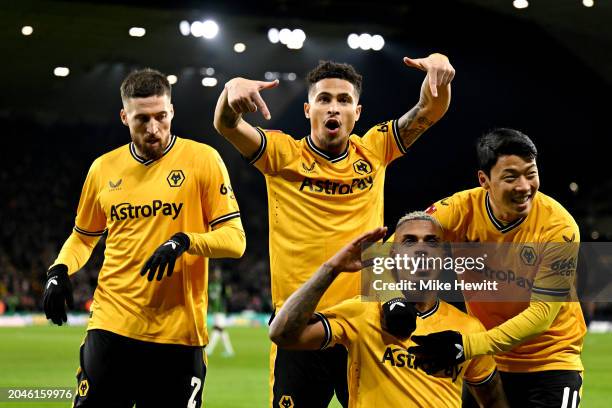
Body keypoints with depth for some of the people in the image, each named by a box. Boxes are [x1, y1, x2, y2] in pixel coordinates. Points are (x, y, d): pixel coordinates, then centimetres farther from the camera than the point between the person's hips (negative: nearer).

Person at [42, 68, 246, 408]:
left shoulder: (202, 159, -2)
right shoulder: (104, 168, 9)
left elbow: (234, 239, -4)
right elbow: (83, 236, 23)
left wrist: (183, 242, -20)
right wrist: (59, 271, 4)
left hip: (179, 333, -2)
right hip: (111, 326, 3)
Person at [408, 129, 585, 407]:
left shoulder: (559, 226, -20)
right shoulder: (461, 210, -14)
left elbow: (542, 313, -21)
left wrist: (470, 345, -30)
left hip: (550, 361, -2)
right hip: (482, 360, 2)